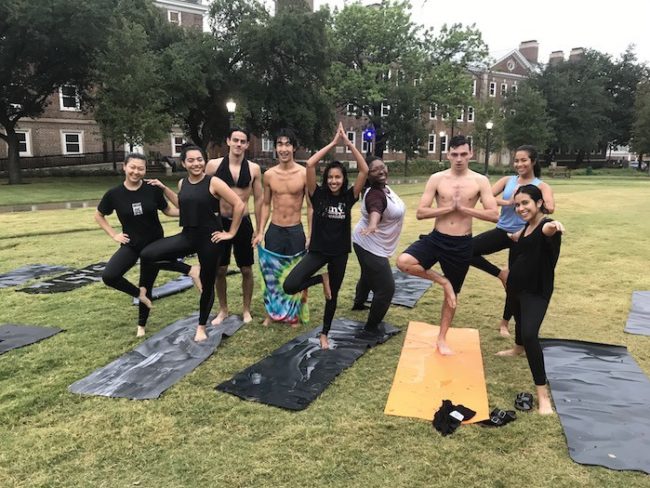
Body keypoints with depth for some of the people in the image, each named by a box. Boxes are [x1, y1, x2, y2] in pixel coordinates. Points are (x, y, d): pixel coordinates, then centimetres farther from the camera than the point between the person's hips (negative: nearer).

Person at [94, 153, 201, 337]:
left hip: (155, 244, 0)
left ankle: (141, 326, 31)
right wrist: (114, 234, -3)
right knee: (109, 276, -21)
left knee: (147, 285, 10)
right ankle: (139, 293, 8)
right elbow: (98, 215, 7)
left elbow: (167, 210, 3)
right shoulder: (114, 194, -9)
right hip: (131, 245, 1)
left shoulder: (153, 190, -11)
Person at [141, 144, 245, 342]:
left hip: (209, 238, -5)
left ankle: (201, 327, 29)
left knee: (207, 284, 8)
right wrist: (164, 188, 19)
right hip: (187, 236, 5)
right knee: (147, 254, -12)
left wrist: (231, 233, -10)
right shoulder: (182, 183, 6)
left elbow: (239, 205, -14)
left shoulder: (213, 183, -12)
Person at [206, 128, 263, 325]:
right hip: (220, 222, 0)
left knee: (246, 270, 8)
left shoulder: (254, 169, -1)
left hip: (243, 223, 0)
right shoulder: (213, 165, -3)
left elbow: (258, 199, 4)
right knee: (220, 270, 9)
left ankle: (246, 309, 25)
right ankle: (223, 310, 27)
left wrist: (259, 229, 3)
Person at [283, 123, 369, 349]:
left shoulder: (349, 197, -4)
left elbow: (364, 170, -13)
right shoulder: (318, 194, -7)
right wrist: (333, 142, -14)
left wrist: (349, 143, -15)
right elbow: (310, 164, -18)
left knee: (333, 295, 14)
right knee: (290, 286, -18)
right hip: (318, 250, -1)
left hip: (340, 252, 1)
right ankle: (322, 279, 10)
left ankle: (324, 334, 36)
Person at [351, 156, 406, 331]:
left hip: (370, 244, 11)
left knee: (368, 276, 33)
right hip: (370, 246, -11)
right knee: (386, 287, -7)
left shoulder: (384, 188, -2)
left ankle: (358, 303, 58)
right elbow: (375, 211, -56)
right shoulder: (375, 195, -32)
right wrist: (372, 225, -76)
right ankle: (371, 326, 6)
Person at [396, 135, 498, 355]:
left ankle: (442, 339, 30)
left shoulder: (480, 181, -3)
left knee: (452, 294, 11)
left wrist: (463, 208, -15)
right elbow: (420, 213, -8)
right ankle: (441, 280, 1)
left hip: (462, 244, 0)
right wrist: (450, 207, -15)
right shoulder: (436, 179, -4)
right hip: (436, 238, 0)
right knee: (403, 262, -26)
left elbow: (494, 215, -9)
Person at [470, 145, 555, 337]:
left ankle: (504, 323, 27)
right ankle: (500, 273, 6)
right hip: (502, 231, 3)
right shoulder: (507, 180, 3)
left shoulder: (541, 186, -4)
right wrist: (508, 202, -23)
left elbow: (550, 208, -24)